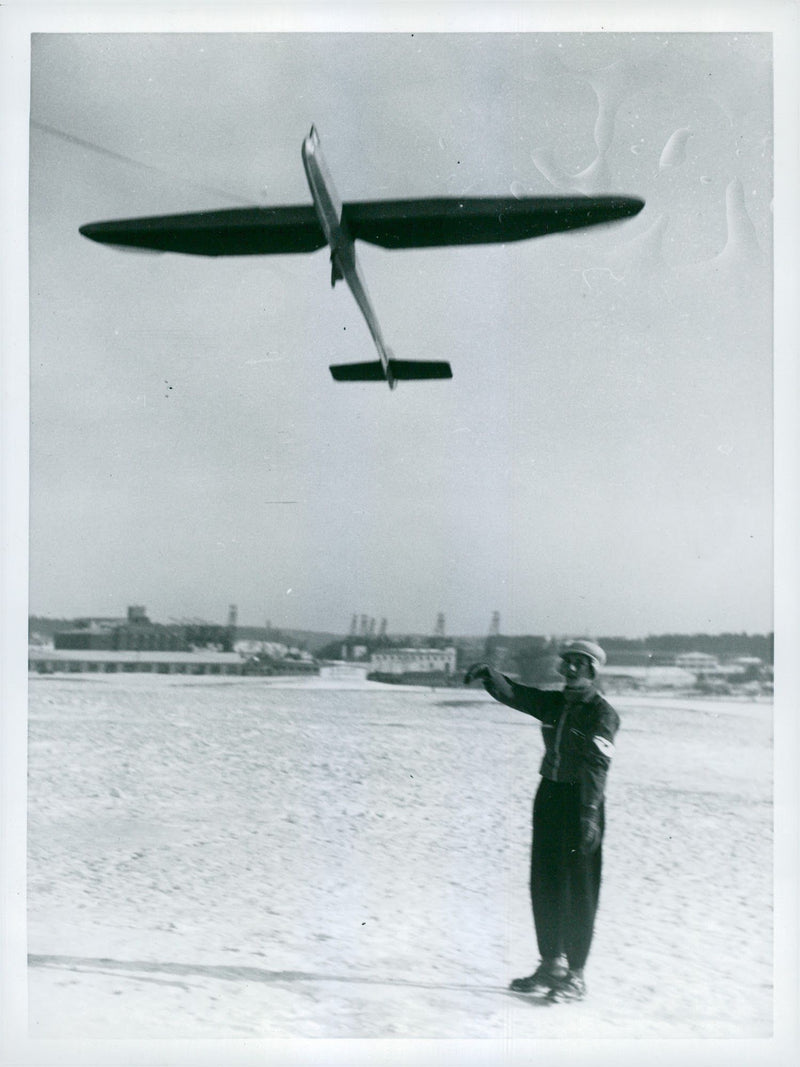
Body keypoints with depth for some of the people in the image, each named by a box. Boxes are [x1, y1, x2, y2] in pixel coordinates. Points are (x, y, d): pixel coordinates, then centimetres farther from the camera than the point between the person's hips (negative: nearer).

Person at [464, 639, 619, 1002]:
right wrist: (488, 674, -23)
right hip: (549, 796, 7)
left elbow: (597, 764, -22)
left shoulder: (602, 713, -11)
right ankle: (551, 964, 26)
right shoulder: (553, 704, 9)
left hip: (581, 802, -7)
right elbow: (513, 693, -3)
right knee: (543, 884, 12)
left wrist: (590, 813, -31)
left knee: (578, 890, 0)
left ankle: (575, 975, 9)